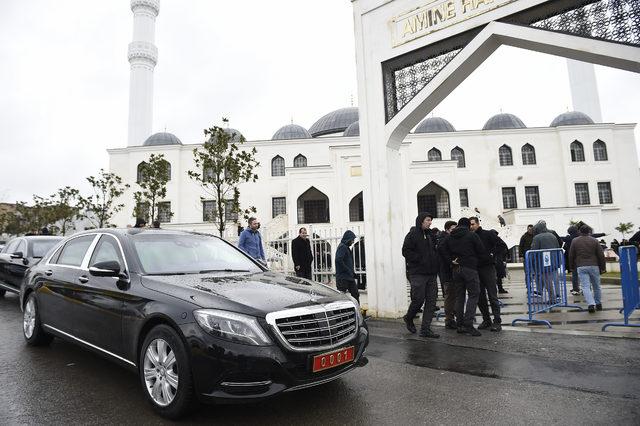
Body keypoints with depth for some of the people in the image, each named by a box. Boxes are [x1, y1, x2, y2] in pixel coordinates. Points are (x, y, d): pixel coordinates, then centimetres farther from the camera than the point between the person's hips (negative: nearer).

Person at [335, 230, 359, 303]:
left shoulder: (346, 247, 17)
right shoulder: (342, 247, -14)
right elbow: (338, 260, -27)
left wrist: (352, 272, 12)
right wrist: (348, 270, -20)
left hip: (349, 277, 10)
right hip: (343, 277, -10)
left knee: (355, 294, 12)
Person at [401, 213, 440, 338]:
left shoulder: (430, 235, 18)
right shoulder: (412, 235, -6)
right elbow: (406, 251, -13)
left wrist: (435, 261, 9)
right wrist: (420, 259, -17)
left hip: (431, 273, 7)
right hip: (417, 273, -7)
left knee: (431, 301, 3)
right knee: (418, 299, -6)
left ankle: (425, 329, 10)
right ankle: (408, 318, 23)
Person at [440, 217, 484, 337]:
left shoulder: (450, 238, 9)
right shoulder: (472, 235, -5)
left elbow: (443, 250, 2)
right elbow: (481, 250, -4)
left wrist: (451, 261, -1)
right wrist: (473, 258, 12)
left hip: (456, 269, 5)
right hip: (470, 268, -5)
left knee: (459, 296, 11)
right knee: (473, 295, -2)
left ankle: (460, 324, 12)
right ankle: (468, 324, -10)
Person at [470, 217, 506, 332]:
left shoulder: (488, 234, -1)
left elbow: (502, 245, -5)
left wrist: (493, 256, -10)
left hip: (488, 268, -5)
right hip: (475, 269, 5)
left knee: (492, 296, -5)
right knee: (480, 297, 8)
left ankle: (497, 321, 0)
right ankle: (486, 320, 18)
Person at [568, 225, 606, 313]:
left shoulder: (575, 241, 3)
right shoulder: (594, 240, 3)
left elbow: (571, 256, 5)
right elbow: (601, 255, 3)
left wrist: (572, 267, 15)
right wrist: (602, 267, 10)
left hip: (581, 267, -1)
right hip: (593, 266, 1)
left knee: (585, 287, -5)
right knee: (596, 286, 15)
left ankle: (591, 304, -18)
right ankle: (598, 304, 24)